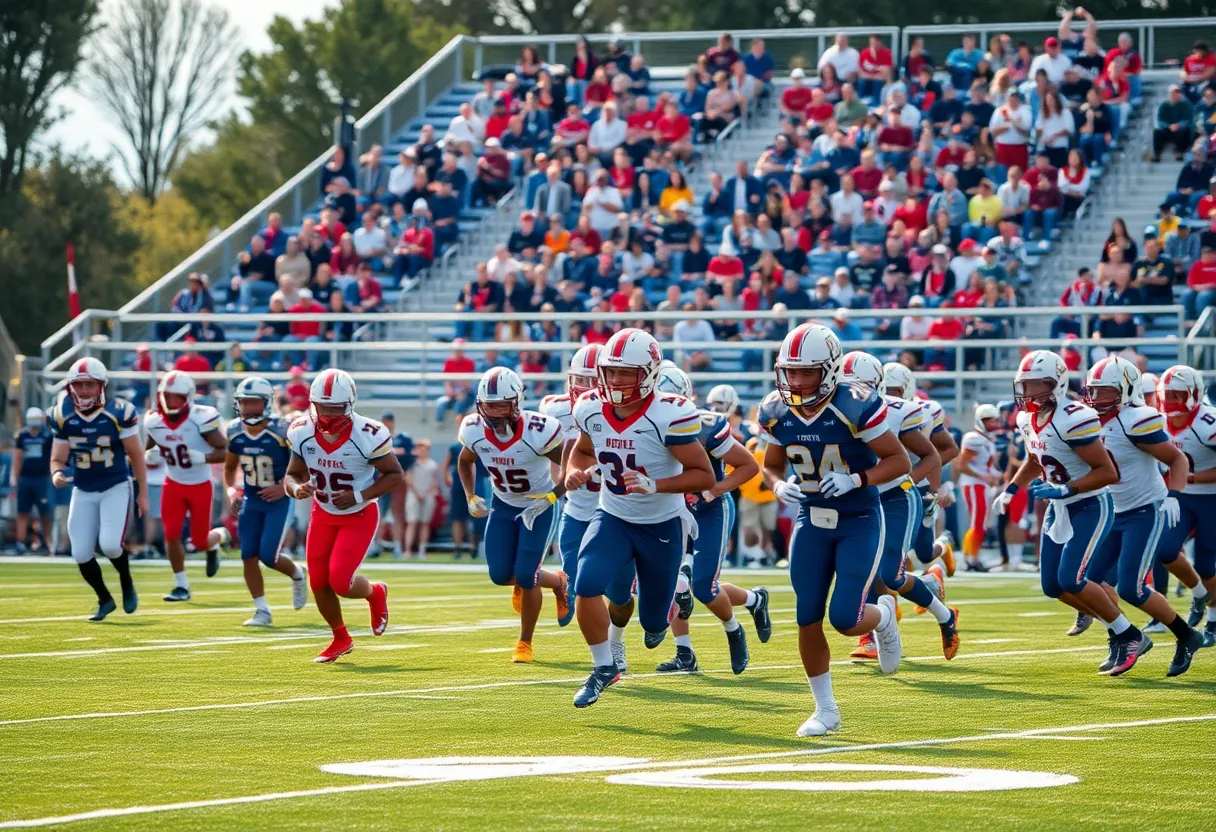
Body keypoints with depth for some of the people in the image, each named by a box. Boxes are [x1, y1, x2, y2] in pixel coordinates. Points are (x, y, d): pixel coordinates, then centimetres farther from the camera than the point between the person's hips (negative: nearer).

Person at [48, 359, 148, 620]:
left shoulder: (118, 413, -14)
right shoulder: (63, 416, -5)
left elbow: (135, 456, -4)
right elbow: (58, 459, 1)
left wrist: (143, 493, -2)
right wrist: (57, 474, -22)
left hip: (116, 487, -4)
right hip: (83, 491, 4)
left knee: (110, 544, -21)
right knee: (81, 553, -2)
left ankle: (127, 585, 11)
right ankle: (104, 600, 23)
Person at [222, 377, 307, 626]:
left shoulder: (281, 432, -20)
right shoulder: (234, 433, -5)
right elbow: (230, 468, 13)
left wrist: (286, 487, -23)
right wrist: (231, 490, -4)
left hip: (278, 500, -5)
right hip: (250, 500, 5)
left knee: (269, 556, -10)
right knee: (249, 556, -2)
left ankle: (297, 574, 24)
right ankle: (262, 611, 11)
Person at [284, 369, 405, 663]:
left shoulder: (367, 436, -27)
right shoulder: (303, 433, -14)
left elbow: (395, 475, -16)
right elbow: (292, 475, -1)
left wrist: (358, 496, -27)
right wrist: (297, 489, -26)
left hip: (359, 516, -5)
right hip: (323, 514, 5)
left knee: (340, 581, -14)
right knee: (319, 583, 4)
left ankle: (375, 593, 22)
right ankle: (340, 639, 29)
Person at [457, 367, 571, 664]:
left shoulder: (538, 432, -32)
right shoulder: (475, 431, -18)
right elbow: (465, 462, 7)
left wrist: (550, 498, -29)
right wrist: (471, 497, -4)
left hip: (538, 506, -5)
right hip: (503, 505, 5)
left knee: (524, 575, -9)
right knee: (500, 575, -2)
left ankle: (525, 643, 14)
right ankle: (558, 582, 30)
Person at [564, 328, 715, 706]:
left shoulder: (669, 416, -26)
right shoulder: (590, 409, -10)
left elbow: (705, 476, -22)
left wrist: (655, 485, -35)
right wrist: (575, 471, -10)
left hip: (662, 525, -3)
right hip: (612, 517, 3)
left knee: (654, 622, 8)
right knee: (588, 586, -23)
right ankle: (605, 668, -1)